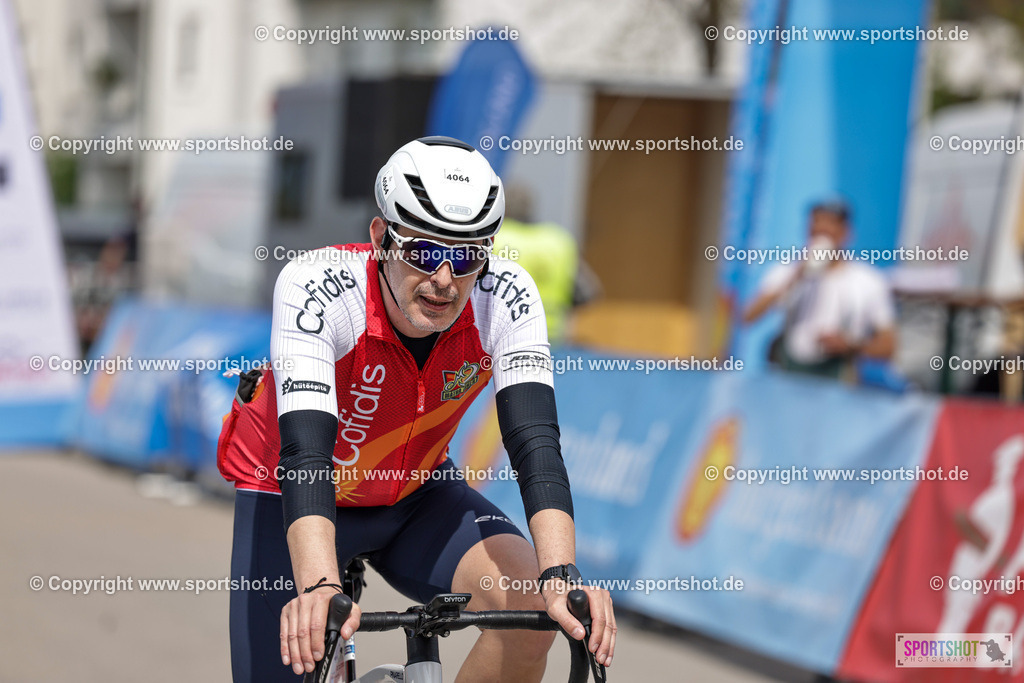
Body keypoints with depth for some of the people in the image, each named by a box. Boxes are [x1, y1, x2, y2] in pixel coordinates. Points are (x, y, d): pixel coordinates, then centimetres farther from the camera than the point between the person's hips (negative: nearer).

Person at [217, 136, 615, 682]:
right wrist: (320, 586, -58)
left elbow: (535, 443, -32)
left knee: (531, 599, -23)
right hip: (290, 498, -2)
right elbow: (304, 453, -42)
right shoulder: (314, 286, -32)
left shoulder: (506, 298, -24)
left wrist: (561, 575, -49)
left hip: (414, 494, 2)